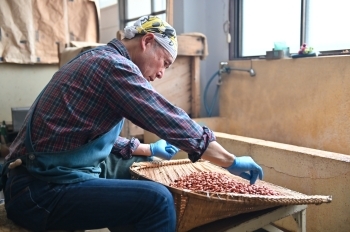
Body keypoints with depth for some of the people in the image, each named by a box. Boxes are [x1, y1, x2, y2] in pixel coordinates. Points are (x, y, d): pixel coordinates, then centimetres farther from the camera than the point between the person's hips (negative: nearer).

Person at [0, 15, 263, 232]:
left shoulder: (97, 60, 14)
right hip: (41, 191, -10)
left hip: (39, 179, 10)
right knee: (156, 198, -22)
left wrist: (149, 149, 29)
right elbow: (172, 122, -18)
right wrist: (232, 162, -7)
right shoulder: (113, 64, -17)